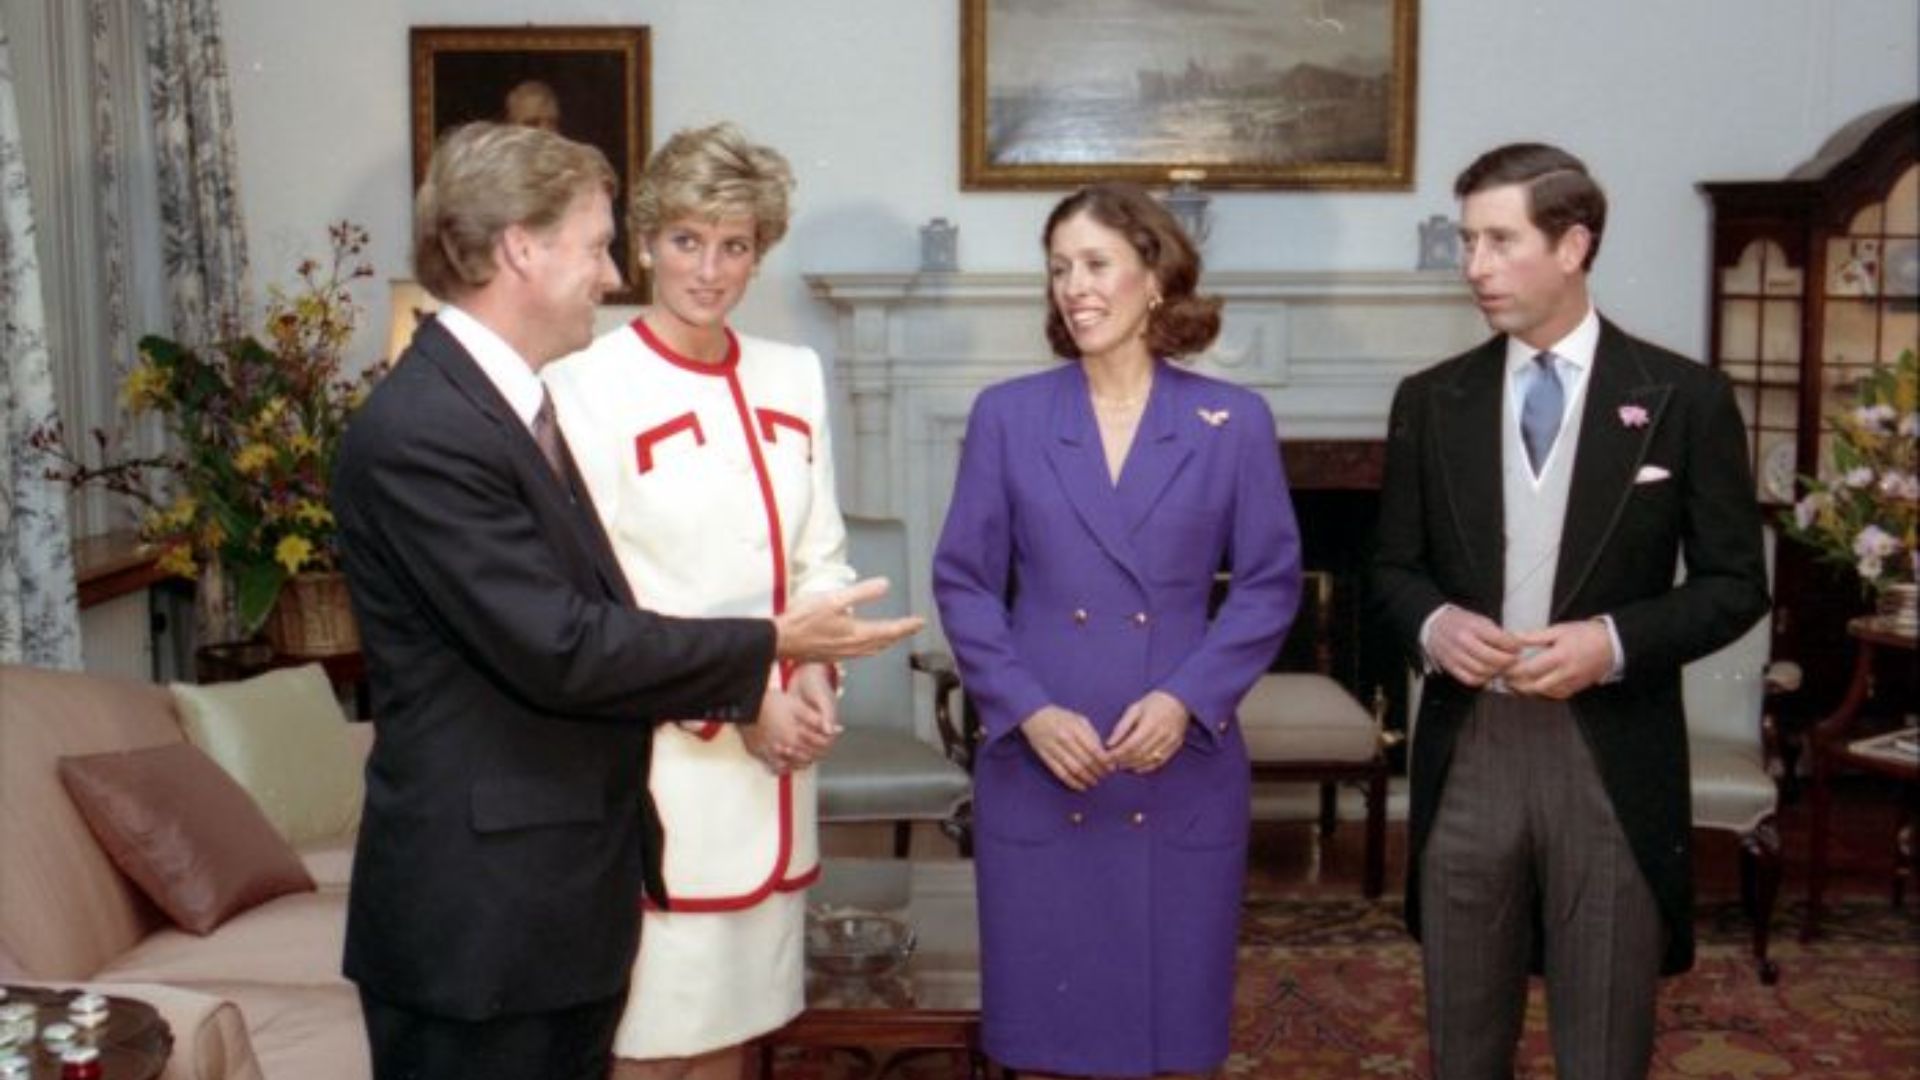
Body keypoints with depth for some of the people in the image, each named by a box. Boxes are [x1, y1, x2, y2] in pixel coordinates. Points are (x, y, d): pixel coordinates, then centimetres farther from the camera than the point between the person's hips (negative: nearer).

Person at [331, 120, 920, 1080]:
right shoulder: (416, 432, -19)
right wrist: (771, 645, -13)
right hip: (476, 925, -9)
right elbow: (558, 649, -22)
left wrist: (774, 687, 7)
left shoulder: (510, 402, 13)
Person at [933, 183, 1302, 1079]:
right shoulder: (1006, 415, 3)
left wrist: (1185, 698, -12)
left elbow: (1271, 582, 2)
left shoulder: (1233, 422, 2)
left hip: (1183, 767, 0)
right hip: (1035, 768, 0)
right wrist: (1027, 711, -11)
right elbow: (963, 582, 2)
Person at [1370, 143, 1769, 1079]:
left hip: (1613, 761, -2)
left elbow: (1735, 583, 0)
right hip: (1467, 754, 2)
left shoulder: (1684, 397, -2)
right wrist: (1432, 622, -11)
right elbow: (1392, 568, 11)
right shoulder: (1431, 401, 6)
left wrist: (1616, 642, -16)